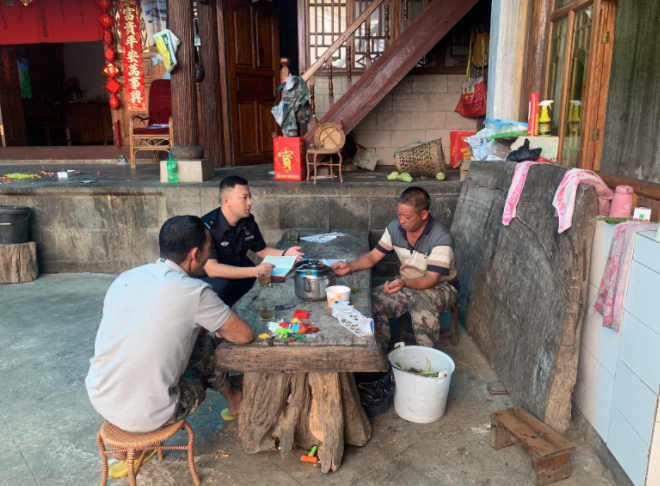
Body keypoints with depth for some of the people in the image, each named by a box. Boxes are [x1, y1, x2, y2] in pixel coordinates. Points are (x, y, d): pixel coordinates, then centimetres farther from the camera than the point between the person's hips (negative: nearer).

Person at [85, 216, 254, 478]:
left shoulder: (124, 278, 2)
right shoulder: (194, 292, -16)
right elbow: (245, 335, -5)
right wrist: (217, 330, 16)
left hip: (99, 400, 6)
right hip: (144, 416, -5)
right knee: (205, 344, 13)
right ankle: (232, 399, 41)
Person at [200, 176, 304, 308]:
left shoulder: (248, 222, -4)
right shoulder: (208, 226, -24)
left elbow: (262, 250, 10)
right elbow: (211, 269, -31)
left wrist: (284, 254, -12)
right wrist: (254, 271, -40)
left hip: (238, 275, 6)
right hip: (210, 280, -6)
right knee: (220, 285, -37)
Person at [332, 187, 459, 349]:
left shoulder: (441, 237, -25)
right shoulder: (395, 227, -8)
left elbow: (431, 279, -28)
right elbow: (373, 256, -1)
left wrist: (404, 283, -47)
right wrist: (349, 266, -20)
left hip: (441, 286, -5)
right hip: (407, 283, 5)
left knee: (421, 301, -38)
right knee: (373, 301, -19)